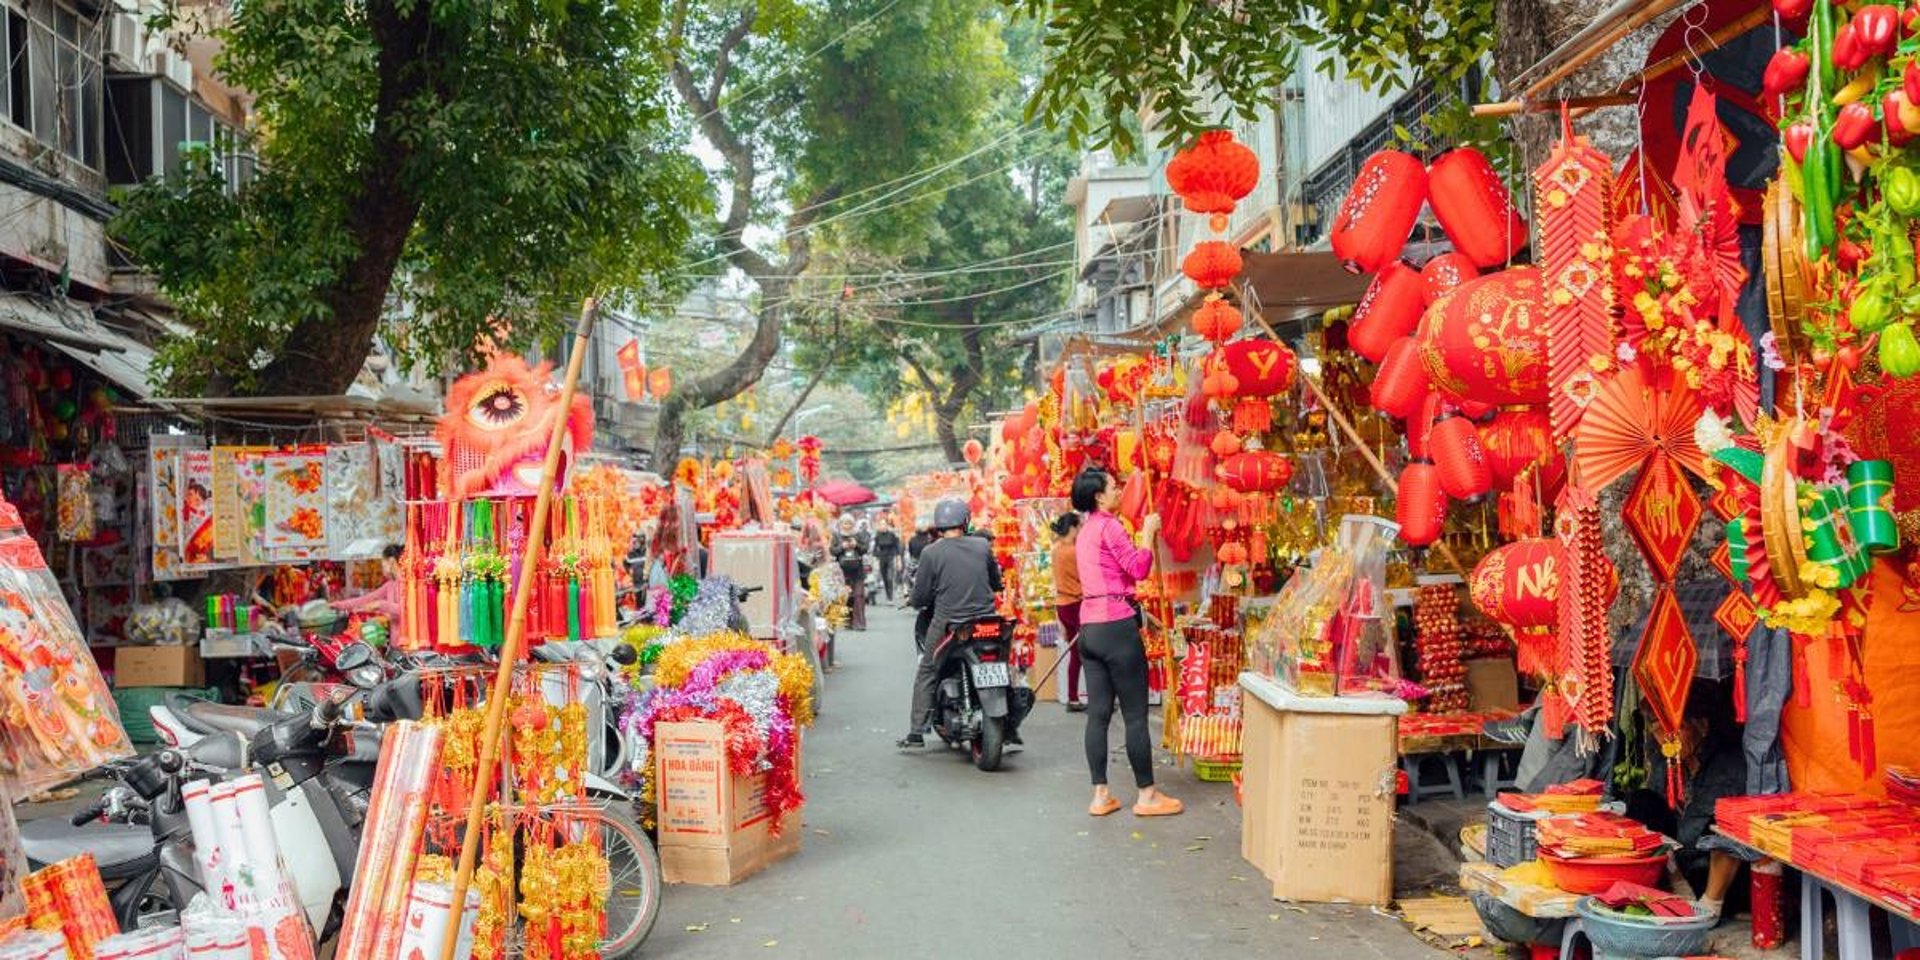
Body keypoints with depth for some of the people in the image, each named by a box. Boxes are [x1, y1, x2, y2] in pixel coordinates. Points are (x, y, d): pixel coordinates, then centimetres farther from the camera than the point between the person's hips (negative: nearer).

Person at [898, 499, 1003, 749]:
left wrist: (913, 600, 18)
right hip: (985, 622, 2)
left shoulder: (931, 553, -7)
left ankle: (916, 733, 6)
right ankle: (1008, 727, 18)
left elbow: (920, 598, -4)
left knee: (926, 674, 10)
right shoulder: (982, 546, 2)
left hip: (948, 623, -2)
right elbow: (996, 583, 15)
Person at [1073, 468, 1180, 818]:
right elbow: (1139, 569, -14)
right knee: (1136, 714, -2)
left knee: (1098, 713, 7)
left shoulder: (1085, 531, 18)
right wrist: (1148, 532, -3)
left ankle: (1100, 795, 8)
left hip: (1089, 627, 9)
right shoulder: (1109, 526, -9)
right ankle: (1147, 795, 3)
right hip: (1116, 625, -9)